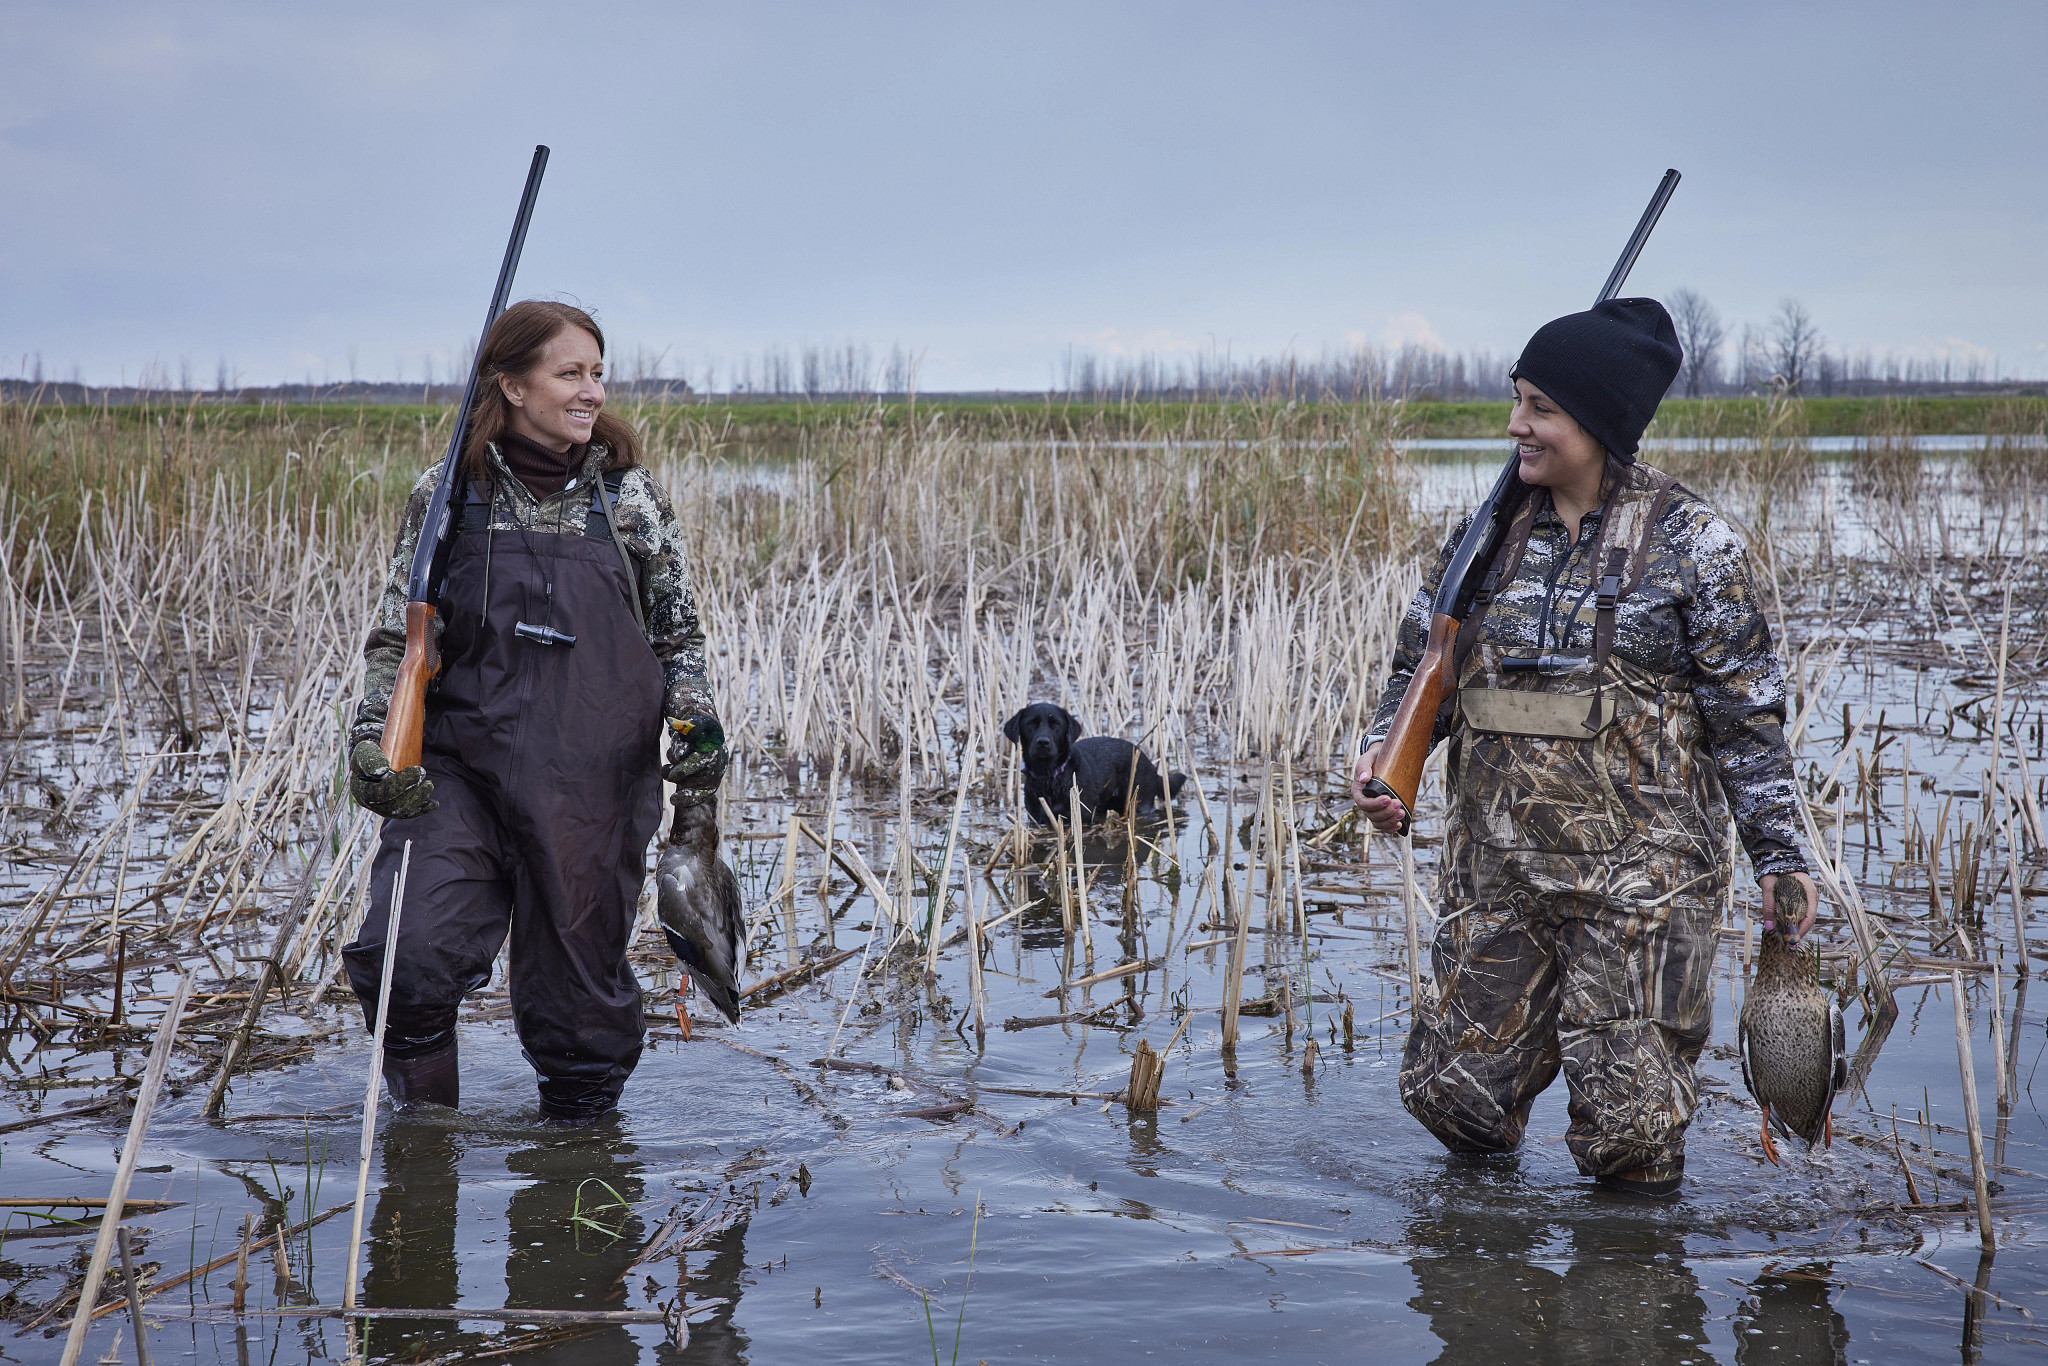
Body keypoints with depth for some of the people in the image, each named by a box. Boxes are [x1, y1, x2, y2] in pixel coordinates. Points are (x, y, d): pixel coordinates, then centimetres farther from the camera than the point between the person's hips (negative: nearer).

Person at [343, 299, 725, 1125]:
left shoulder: (631, 498, 5)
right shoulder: (449, 494, 2)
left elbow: (680, 635, 12)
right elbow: (397, 637, 6)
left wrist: (694, 720, -6)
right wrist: (373, 735, -10)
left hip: (594, 787, 1)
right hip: (460, 772, -1)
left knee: (581, 988, 6)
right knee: (405, 955, -18)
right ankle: (423, 1126, 7)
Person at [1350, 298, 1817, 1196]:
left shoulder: (1688, 543, -4)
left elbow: (1746, 712, -1)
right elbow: (1423, 665, 13)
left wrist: (1778, 851, -4)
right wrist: (1384, 751, -6)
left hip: (1639, 876, -4)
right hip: (1496, 869, 4)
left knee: (1628, 1124, -1)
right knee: (1451, 1091, 8)